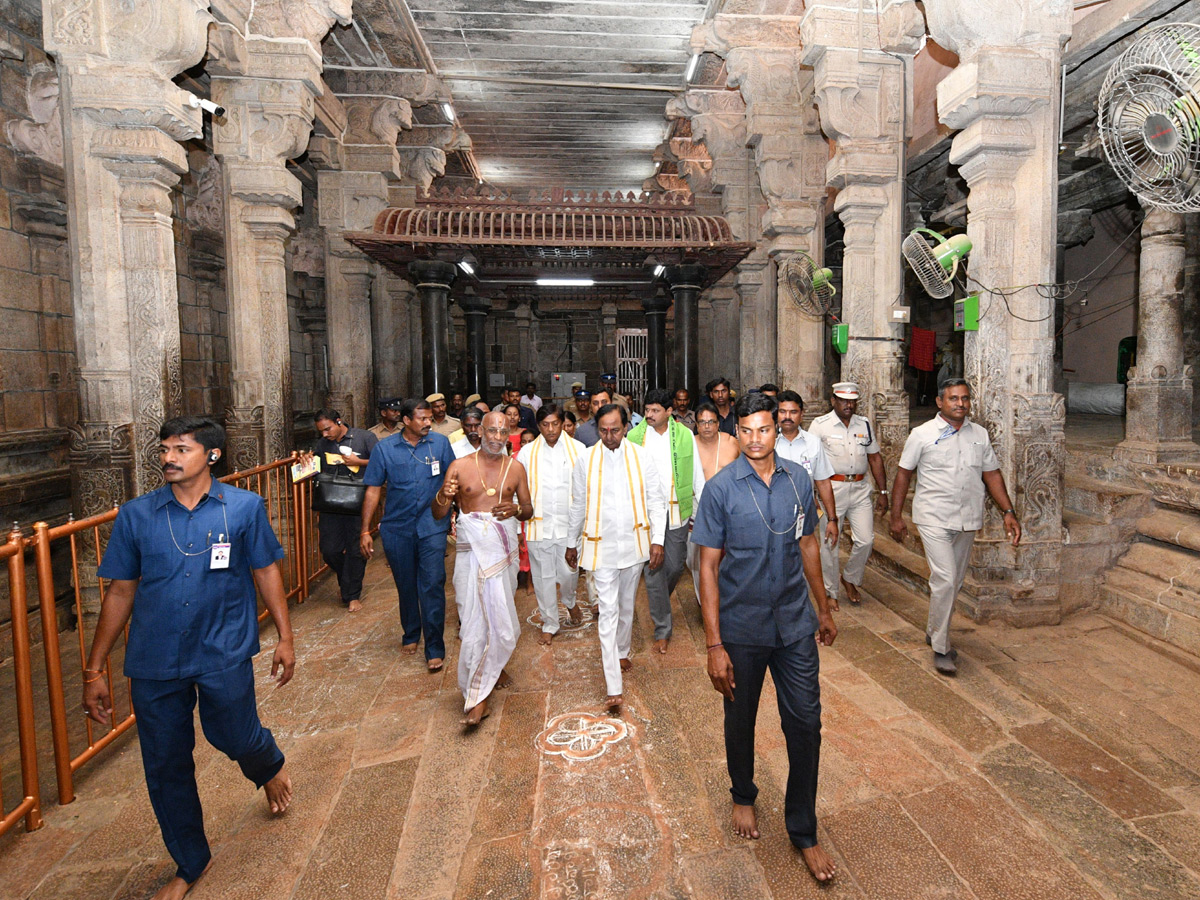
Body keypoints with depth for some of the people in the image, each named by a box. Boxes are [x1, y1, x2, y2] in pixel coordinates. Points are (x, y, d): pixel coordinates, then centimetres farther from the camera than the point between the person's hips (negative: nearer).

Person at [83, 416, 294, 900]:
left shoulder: (244, 507, -5)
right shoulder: (136, 515, -1)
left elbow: (266, 572, 2)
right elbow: (120, 592, 5)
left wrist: (285, 637, 1)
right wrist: (94, 669, 7)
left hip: (224, 652, -2)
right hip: (154, 661, 3)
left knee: (236, 737, 3)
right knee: (165, 767, 11)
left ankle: (269, 766, 44)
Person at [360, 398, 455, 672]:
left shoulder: (440, 443, -1)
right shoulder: (385, 449, -2)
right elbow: (373, 490, 1)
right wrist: (365, 531, -2)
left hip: (432, 526, -1)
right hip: (397, 528, 1)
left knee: (432, 585, -7)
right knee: (405, 585, 15)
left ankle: (434, 648, 3)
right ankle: (411, 634, 38)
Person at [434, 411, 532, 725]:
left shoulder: (515, 468, 5)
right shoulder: (459, 467, -2)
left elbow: (529, 509, 10)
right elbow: (438, 514, -1)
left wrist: (517, 509, -13)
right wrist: (443, 496, -23)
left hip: (505, 550, 3)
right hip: (472, 550, -2)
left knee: (499, 614, 12)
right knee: (477, 618, -3)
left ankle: (495, 665, 41)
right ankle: (478, 696, 5)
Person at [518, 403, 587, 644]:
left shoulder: (577, 449, 1)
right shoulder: (527, 452, 2)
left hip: (569, 524, -1)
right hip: (538, 524, 1)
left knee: (569, 572, 5)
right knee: (543, 577, 8)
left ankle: (570, 601, 40)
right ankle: (549, 624, 25)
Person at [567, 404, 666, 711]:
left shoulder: (639, 456, -3)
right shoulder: (585, 460, -3)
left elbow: (656, 499, 1)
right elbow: (578, 506, 7)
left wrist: (657, 539, -6)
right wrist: (571, 543, 12)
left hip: (634, 543, 2)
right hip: (601, 545, -2)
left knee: (627, 606, 17)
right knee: (608, 611, -5)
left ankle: (621, 652, 44)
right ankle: (614, 688, -4)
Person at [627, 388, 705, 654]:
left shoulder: (685, 435, 2)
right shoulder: (634, 437, 0)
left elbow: (697, 476, 6)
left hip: (677, 510, 1)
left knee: (675, 565, 8)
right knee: (654, 569, 1)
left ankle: (659, 601, 41)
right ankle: (663, 629, 14)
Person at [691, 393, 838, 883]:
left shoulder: (799, 479, -2)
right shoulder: (720, 488, -14)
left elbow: (807, 545, 10)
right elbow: (708, 568, -12)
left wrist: (823, 609, 16)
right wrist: (714, 645, -14)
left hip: (795, 626, 3)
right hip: (742, 629, -2)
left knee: (805, 725, 7)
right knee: (740, 722, 16)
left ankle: (804, 832, 26)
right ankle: (743, 797, 44)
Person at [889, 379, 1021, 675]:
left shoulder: (980, 435, 9)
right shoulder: (922, 435, -4)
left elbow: (992, 474, 13)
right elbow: (903, 473, 0)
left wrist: (1008, 512, 5)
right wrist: (896, 516, -1)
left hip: (968, 521, 5)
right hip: (934, 520, -5)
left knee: (954, 582, 13)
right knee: (944, 580, -12)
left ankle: (934, 632, 32)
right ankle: (941, 648, -1)